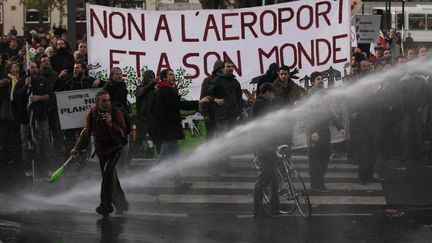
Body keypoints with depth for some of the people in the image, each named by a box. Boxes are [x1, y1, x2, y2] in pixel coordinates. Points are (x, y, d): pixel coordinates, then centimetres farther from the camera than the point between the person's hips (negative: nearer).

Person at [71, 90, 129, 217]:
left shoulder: (116, 112, -16)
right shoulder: (93, 113, -4)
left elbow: (123, 134, -21)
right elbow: (87, 131, 11)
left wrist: (111, 124, -35)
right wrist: (77, 148, 10)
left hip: (115, 146, -5)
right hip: (101, 148, 5)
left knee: (108, 172, -22)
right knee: (110, 177, 11)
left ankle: (106, 205, -17)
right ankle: (121, 204, 29)